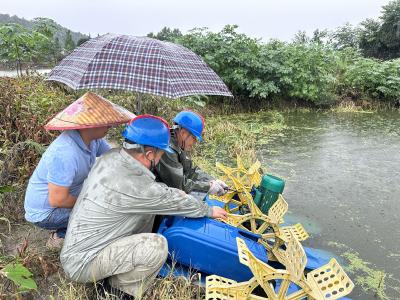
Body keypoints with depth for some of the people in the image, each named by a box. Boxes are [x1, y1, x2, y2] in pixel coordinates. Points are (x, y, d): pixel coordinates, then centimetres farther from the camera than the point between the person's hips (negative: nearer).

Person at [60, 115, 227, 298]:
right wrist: (209, 211, 4)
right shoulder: (136, 187, -31)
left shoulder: (111, 157, -8)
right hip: (81, 264, -8)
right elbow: (175, 202, -15)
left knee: (149, 207, 2)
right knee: (157, 246, -24)